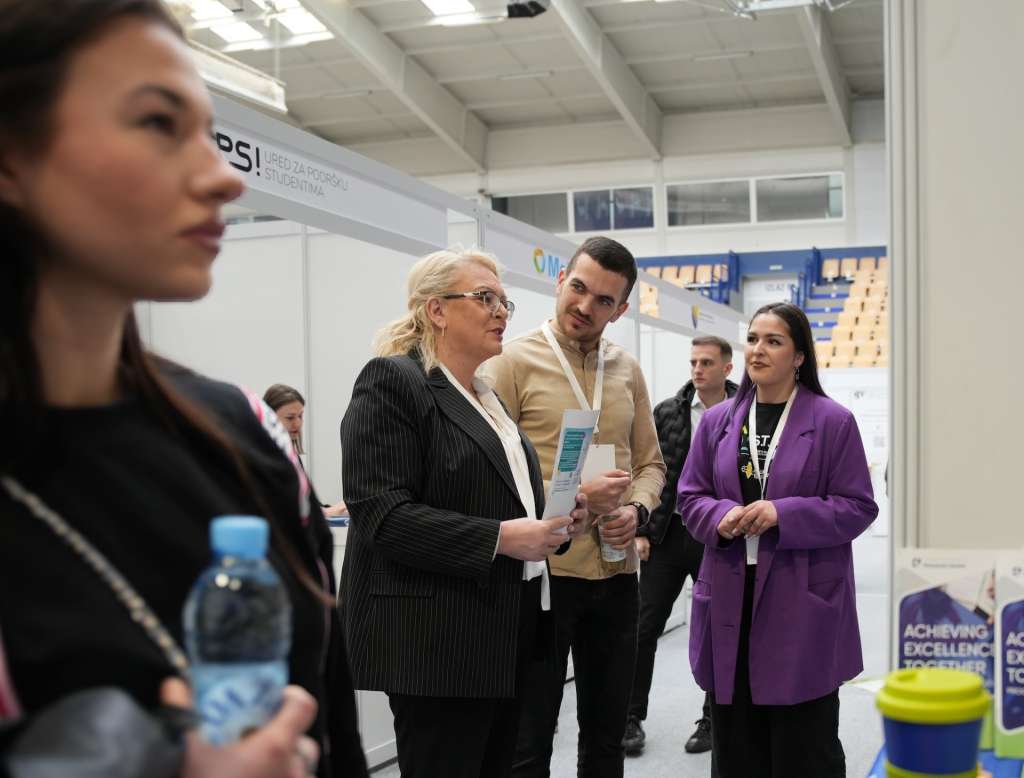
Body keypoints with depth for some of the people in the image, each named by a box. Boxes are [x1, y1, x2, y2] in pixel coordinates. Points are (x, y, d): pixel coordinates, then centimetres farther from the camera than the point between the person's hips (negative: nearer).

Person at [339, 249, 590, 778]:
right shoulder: (392, 381, -10)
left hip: (503, 636, 9)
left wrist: (554, 518, 8)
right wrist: (498, 538, -23)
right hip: (438, 642, -9)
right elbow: (383, 513, -19)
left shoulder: (486, 396, 17)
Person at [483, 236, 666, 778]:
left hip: (616, 573, 5)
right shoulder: (515, 361, -7)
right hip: (543, 571, -5)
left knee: (606, 734, 17)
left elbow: (650, 463, 14)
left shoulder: (627, 370, 9)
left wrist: (636, 510, -7)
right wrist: (576, 496, -19)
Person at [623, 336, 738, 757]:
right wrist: (640, 531, -3)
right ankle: (633, 718, 14)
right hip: (668, 535, 2)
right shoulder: (666, 413, 3)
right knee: (644, 627, 3)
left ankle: (712, 721, 22)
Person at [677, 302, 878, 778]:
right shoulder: (717, 421, 9)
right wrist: (721, 517, -11)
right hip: (730, 603, 4)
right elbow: (690, 496, 12)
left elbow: (858, 506, -5)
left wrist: (782, 514, -17)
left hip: (804, 605, -4)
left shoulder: (833, 422, -3)